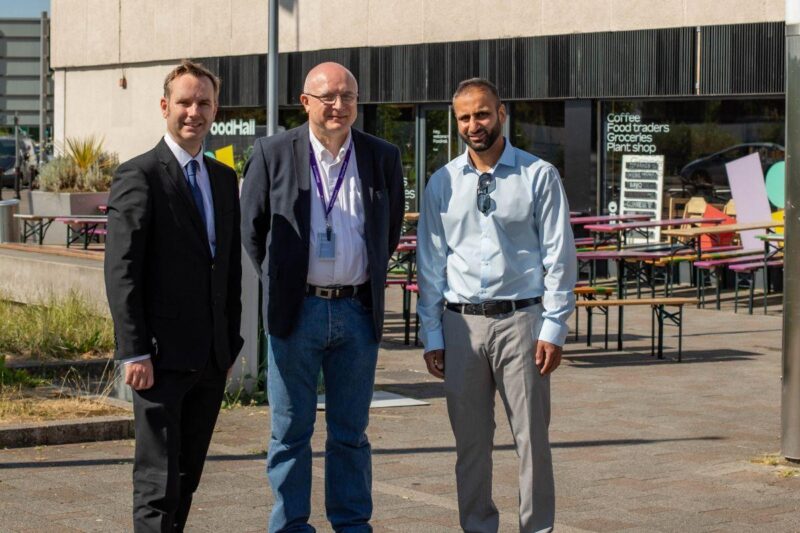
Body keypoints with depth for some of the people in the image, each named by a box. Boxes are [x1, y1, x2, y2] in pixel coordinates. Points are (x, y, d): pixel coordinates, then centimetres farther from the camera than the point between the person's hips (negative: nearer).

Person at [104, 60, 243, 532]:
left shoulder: (224, 179, 14)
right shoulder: (139, 176, -7)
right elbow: (121, 272, -12)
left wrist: (232, 340, 13)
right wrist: (134, 352, -16)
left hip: (211, 359, 7)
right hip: (162, 357, -7)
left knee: (188, 475, 11)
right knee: (159, 478, -4)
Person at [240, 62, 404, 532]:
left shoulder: (383, 157, 5)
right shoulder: (273, 154, -1)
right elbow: (252, 228, 7)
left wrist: (370, 277, 13)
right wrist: (279, 280, 6)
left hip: (358, 311, 2)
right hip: (297, 312, -2)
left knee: (351, 432, 10)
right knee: (291, 432, 4)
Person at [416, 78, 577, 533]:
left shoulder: (539, 176, 0)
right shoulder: (443, 183, 7)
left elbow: (559, 255, -1)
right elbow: (430, 261, 10)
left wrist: (554, 328, -7)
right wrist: (431, 335, 6)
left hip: (520, 320, -2)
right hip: (461, 324, 3)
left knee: (532, 437, 0)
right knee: (470, 441, 8)